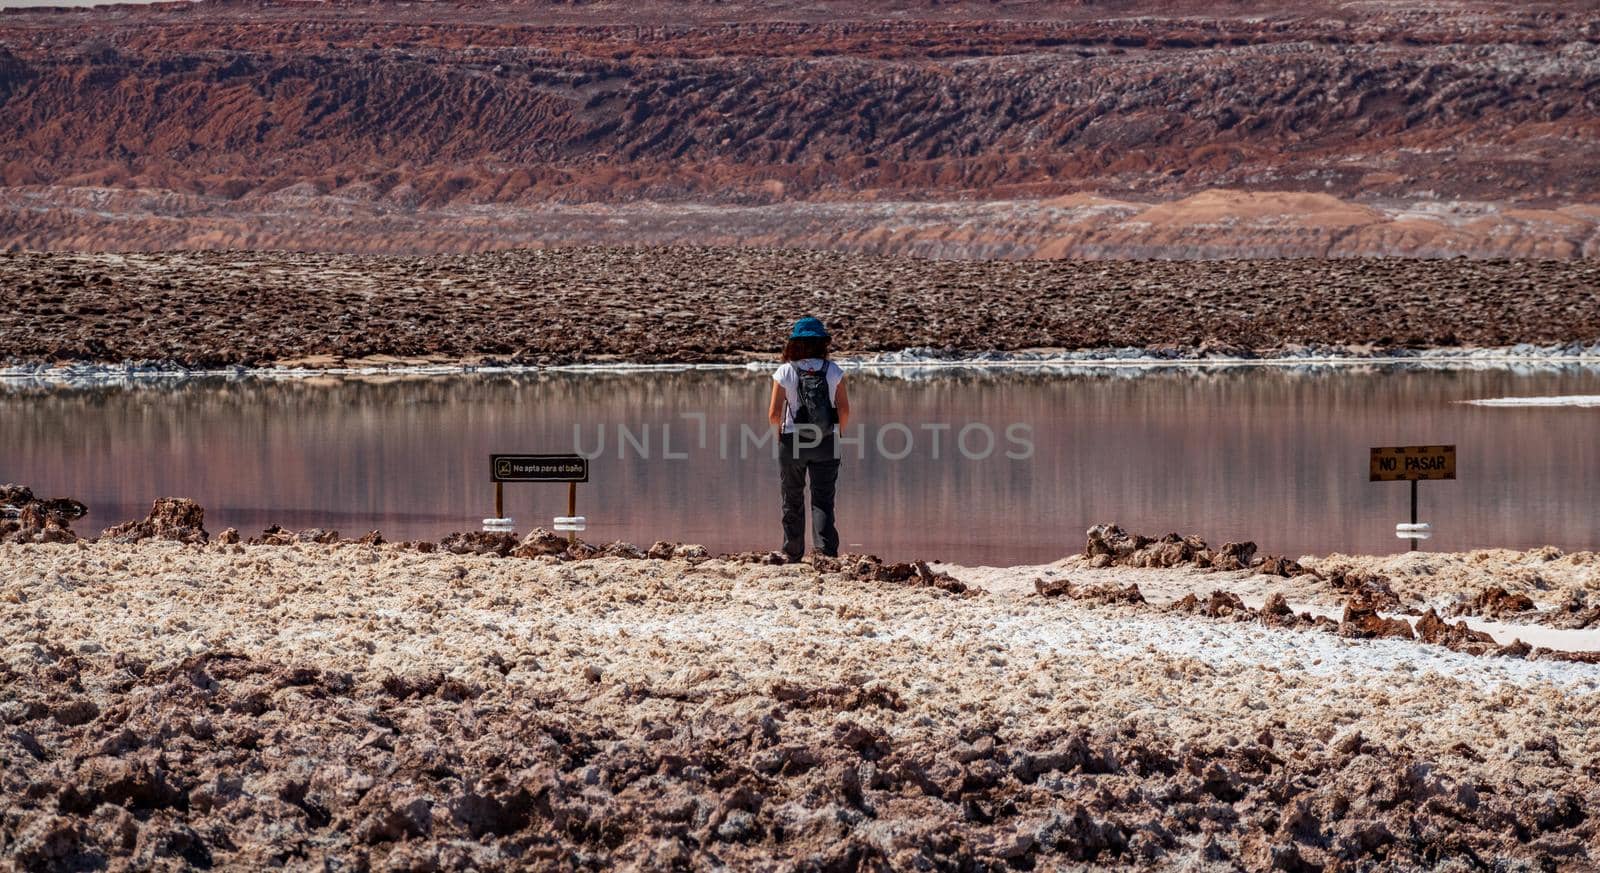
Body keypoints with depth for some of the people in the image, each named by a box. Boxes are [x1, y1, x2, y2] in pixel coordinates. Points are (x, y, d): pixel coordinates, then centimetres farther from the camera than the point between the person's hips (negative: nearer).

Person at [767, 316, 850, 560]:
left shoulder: (785, 372, -8)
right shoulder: (833, 371, -4)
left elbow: (773, 414, -7)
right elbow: (844, 410, -3)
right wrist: (836, 433, 14)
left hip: (792, 442, 0)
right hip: (826, 444, 0)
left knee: (792, 501, 13)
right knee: (823, 500, 4)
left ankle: (793, 554, 19)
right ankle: (826, 550, -13)